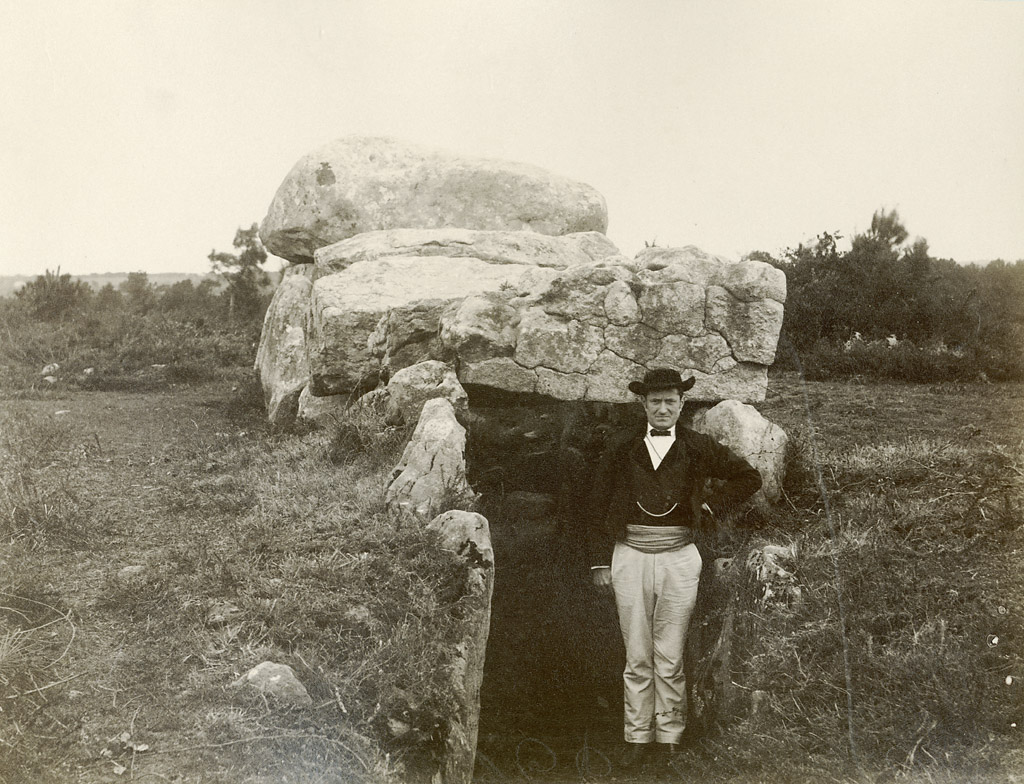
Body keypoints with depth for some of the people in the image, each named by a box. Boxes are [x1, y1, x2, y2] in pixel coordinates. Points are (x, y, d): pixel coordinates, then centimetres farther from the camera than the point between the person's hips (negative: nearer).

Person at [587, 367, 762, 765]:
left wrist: (713, 507, 7)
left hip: (678, 557, 0)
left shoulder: (698, 447, 5)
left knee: (670, 659, 4)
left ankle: (670, 736, 16)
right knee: (637, 658, 6)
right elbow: (598, 505, 7)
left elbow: (749, 477, 17)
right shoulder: (621, 447, 6)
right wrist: (600, 561, 2)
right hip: (630, 556, 1)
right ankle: (637, 736, 16)